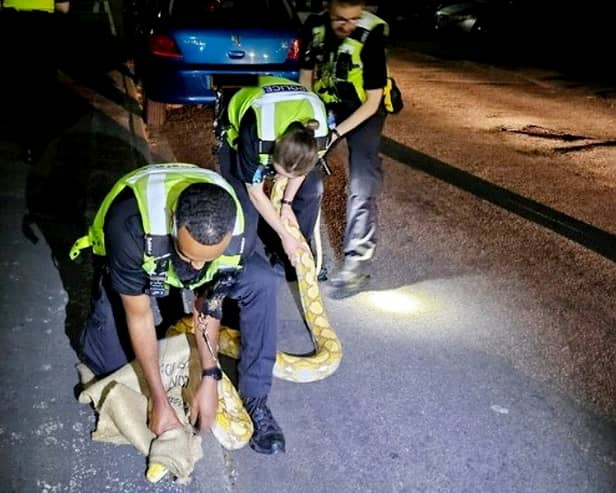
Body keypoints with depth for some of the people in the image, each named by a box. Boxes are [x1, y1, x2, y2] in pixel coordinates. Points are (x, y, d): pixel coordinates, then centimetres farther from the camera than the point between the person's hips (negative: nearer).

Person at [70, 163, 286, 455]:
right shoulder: (130, 226, -43)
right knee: (108, 363, -13)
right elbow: (138, 316, -31)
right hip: (134, 270, -1)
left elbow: (209, 303, -19)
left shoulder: (231, 226, -34)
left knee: (261, 280, -25)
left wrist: (210, 379, -21)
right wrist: (159, 400, -27)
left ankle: (254, 398, -13)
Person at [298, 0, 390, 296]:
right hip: (325, 105, 4)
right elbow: (305, 77, -1)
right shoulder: (314, 26, -15)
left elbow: (372, 101, -23)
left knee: (362, 186, -15)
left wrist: (336, 132, -29)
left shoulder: (372, 35, -27)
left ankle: (358, 263, -9)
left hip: (364, 110, -4)